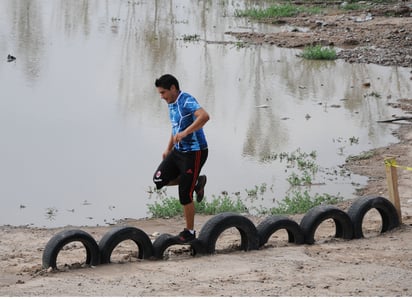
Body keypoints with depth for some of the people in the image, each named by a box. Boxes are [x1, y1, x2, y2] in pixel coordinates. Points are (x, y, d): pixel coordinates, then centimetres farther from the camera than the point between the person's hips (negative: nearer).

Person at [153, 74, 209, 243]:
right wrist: (169, 149, 24)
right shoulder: (171, 104, 11)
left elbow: (204, 116, -35)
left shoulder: (187, 101, -18)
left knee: (185, 195, -5)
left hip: (194, 152, -9)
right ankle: (196, 182, 15)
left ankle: (190, 232, 11)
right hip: (178, 151, 9)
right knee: (159, 179, -2)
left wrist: (185, 133, -40)